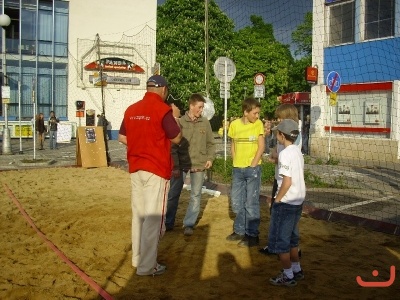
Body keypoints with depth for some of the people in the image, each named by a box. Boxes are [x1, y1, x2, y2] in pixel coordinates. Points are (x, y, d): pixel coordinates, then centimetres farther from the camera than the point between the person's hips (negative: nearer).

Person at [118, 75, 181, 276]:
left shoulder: (131, 110, 7)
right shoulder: (162, 109, -12)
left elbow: (122, 137, 13)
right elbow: (176, 138, -7)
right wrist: (175, 119, 7)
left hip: (135, 168, 7)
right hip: (156, 169, -7)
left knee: (138, 215, 16)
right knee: (153, 218, -1)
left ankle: (137, 258, 27)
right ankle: (147, 266, 5)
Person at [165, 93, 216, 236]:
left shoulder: (205, 123, 3)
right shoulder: (180, 122, -3)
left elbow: (210, 143, 10)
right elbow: (173, 145, -4)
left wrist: (210, 158, -5)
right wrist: (175, 165, -9)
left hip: (198, 164, 2)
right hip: (181, 164, -1)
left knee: (196, 195, 7)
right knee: (173, 194, 6)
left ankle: (189, 224, 19)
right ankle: (168, 223, 21)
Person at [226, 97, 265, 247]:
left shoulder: (258, 124, -6)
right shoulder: (234, 124, 2)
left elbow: (261, 146, -6)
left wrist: (253, 165, -10)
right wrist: (235, 161, 2)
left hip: (253, 168, -4)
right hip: (237, 169, 4)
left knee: (251, 203, 0)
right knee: (237, 201, 14)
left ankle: (252, 235, 10)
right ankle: (239, 231, 30)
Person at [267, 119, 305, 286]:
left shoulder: (285, 153, -19)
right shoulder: (297, 151, 8)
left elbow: (287, 181, -25)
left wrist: (277, 200, -15)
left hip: (286, 202, -9)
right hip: (298, 201, 9)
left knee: (280, 240, 4)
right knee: (291, 238, 21)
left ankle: (288, 276, 13)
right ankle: (296, 270, 32)